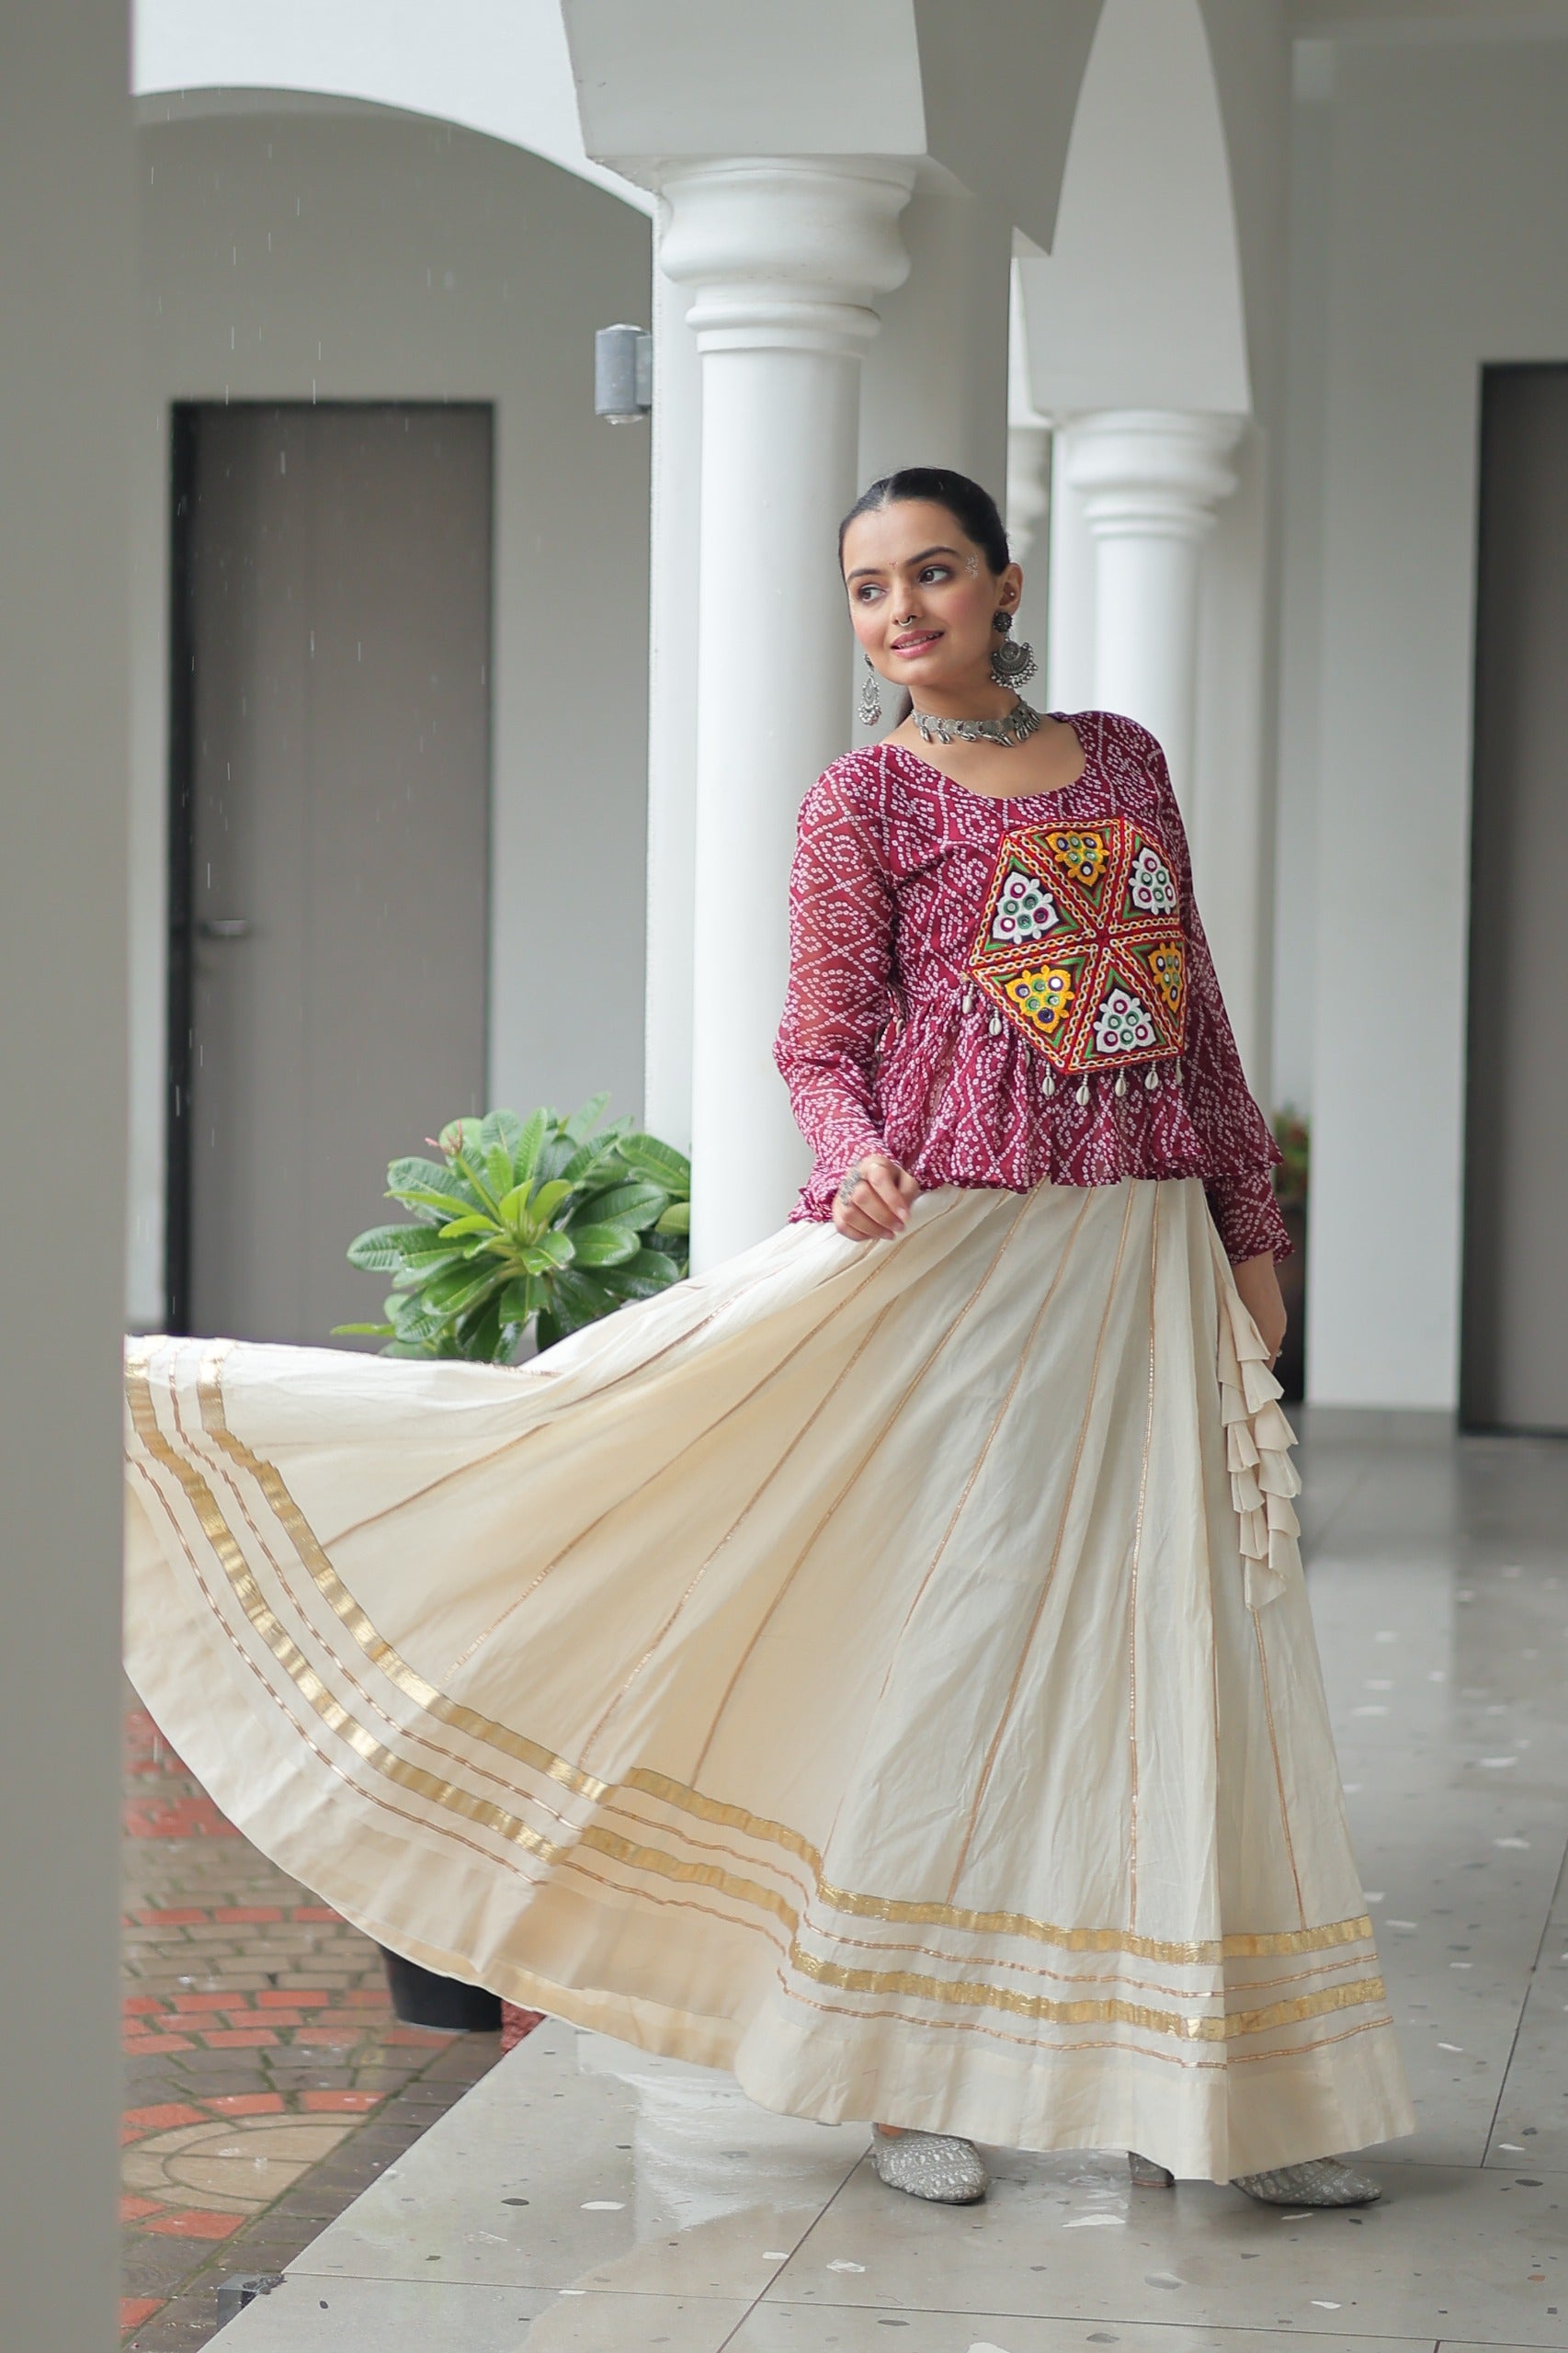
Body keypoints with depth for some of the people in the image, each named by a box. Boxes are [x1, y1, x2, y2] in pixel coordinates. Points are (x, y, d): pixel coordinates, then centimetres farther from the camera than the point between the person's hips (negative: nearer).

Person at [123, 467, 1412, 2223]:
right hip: (958, 1253, -5)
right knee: (951, 1633, -4)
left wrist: (1251, 1227, 15)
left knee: (1181, 1651, 4)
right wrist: (861, 1164, -23)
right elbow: (820, 1043, -2)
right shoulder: (866, 800, 1)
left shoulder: (1122, 759, 15)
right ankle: (916, 2076, 7)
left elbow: (1197, 1014, 18)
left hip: (1150, 1264, 5)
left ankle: (1189, 2082, 12)